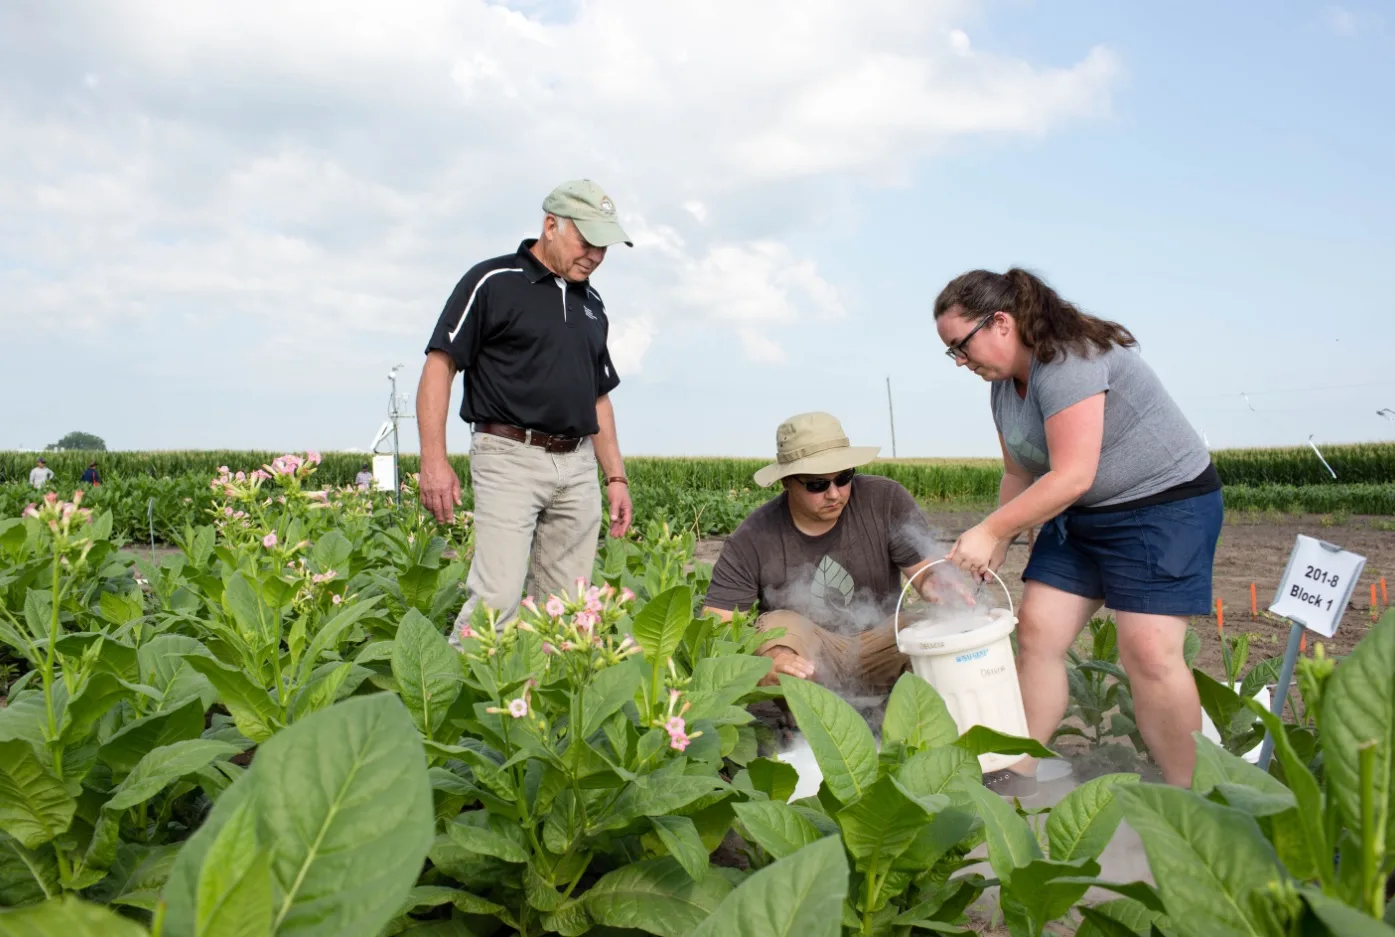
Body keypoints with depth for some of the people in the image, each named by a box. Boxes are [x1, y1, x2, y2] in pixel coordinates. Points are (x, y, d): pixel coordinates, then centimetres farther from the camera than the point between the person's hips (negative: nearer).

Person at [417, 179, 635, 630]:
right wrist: (434, 460, -15)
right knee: (497, 598, -14)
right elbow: (439, 365, -6)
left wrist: (616, 477, 16)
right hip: (510, 458, -6)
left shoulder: (591, 303, 18)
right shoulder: (492, 282, -1)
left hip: (578, 466, 6)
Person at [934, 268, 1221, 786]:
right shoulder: (1005, 381, 5)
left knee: (1148, 652, -15)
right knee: (1036, 631, 0)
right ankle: (1017, 775, 6)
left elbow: (1071, 476, -29)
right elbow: (1020, 473, 13)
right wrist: (997, 545, 4)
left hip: (1164, 502, -9)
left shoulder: (1068, 360, -24)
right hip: (1079, 515, 9)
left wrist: (989, 531, -23)